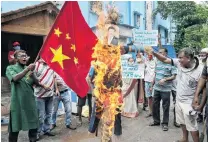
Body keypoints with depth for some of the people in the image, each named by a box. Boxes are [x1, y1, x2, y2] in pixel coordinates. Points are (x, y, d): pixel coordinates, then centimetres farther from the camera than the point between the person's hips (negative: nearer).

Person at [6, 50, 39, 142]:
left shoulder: (29, 69, 12)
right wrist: (27, 69, -25)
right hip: (17, 102, -3)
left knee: (33, 124, 8)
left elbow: (37, 83, 7)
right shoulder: (10, 68, 2)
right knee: (15, 125, 5)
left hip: (30, 101, 4)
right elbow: (15, 78, -18)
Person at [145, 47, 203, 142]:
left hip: (189, 103, -6)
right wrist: (153, 53, -19)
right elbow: (165, 60, -5)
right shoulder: (179, 63, -9)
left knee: (192, 126, 5)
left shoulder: (200, 70, -22)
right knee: (182, 122, 24)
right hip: (178, 100, 7)